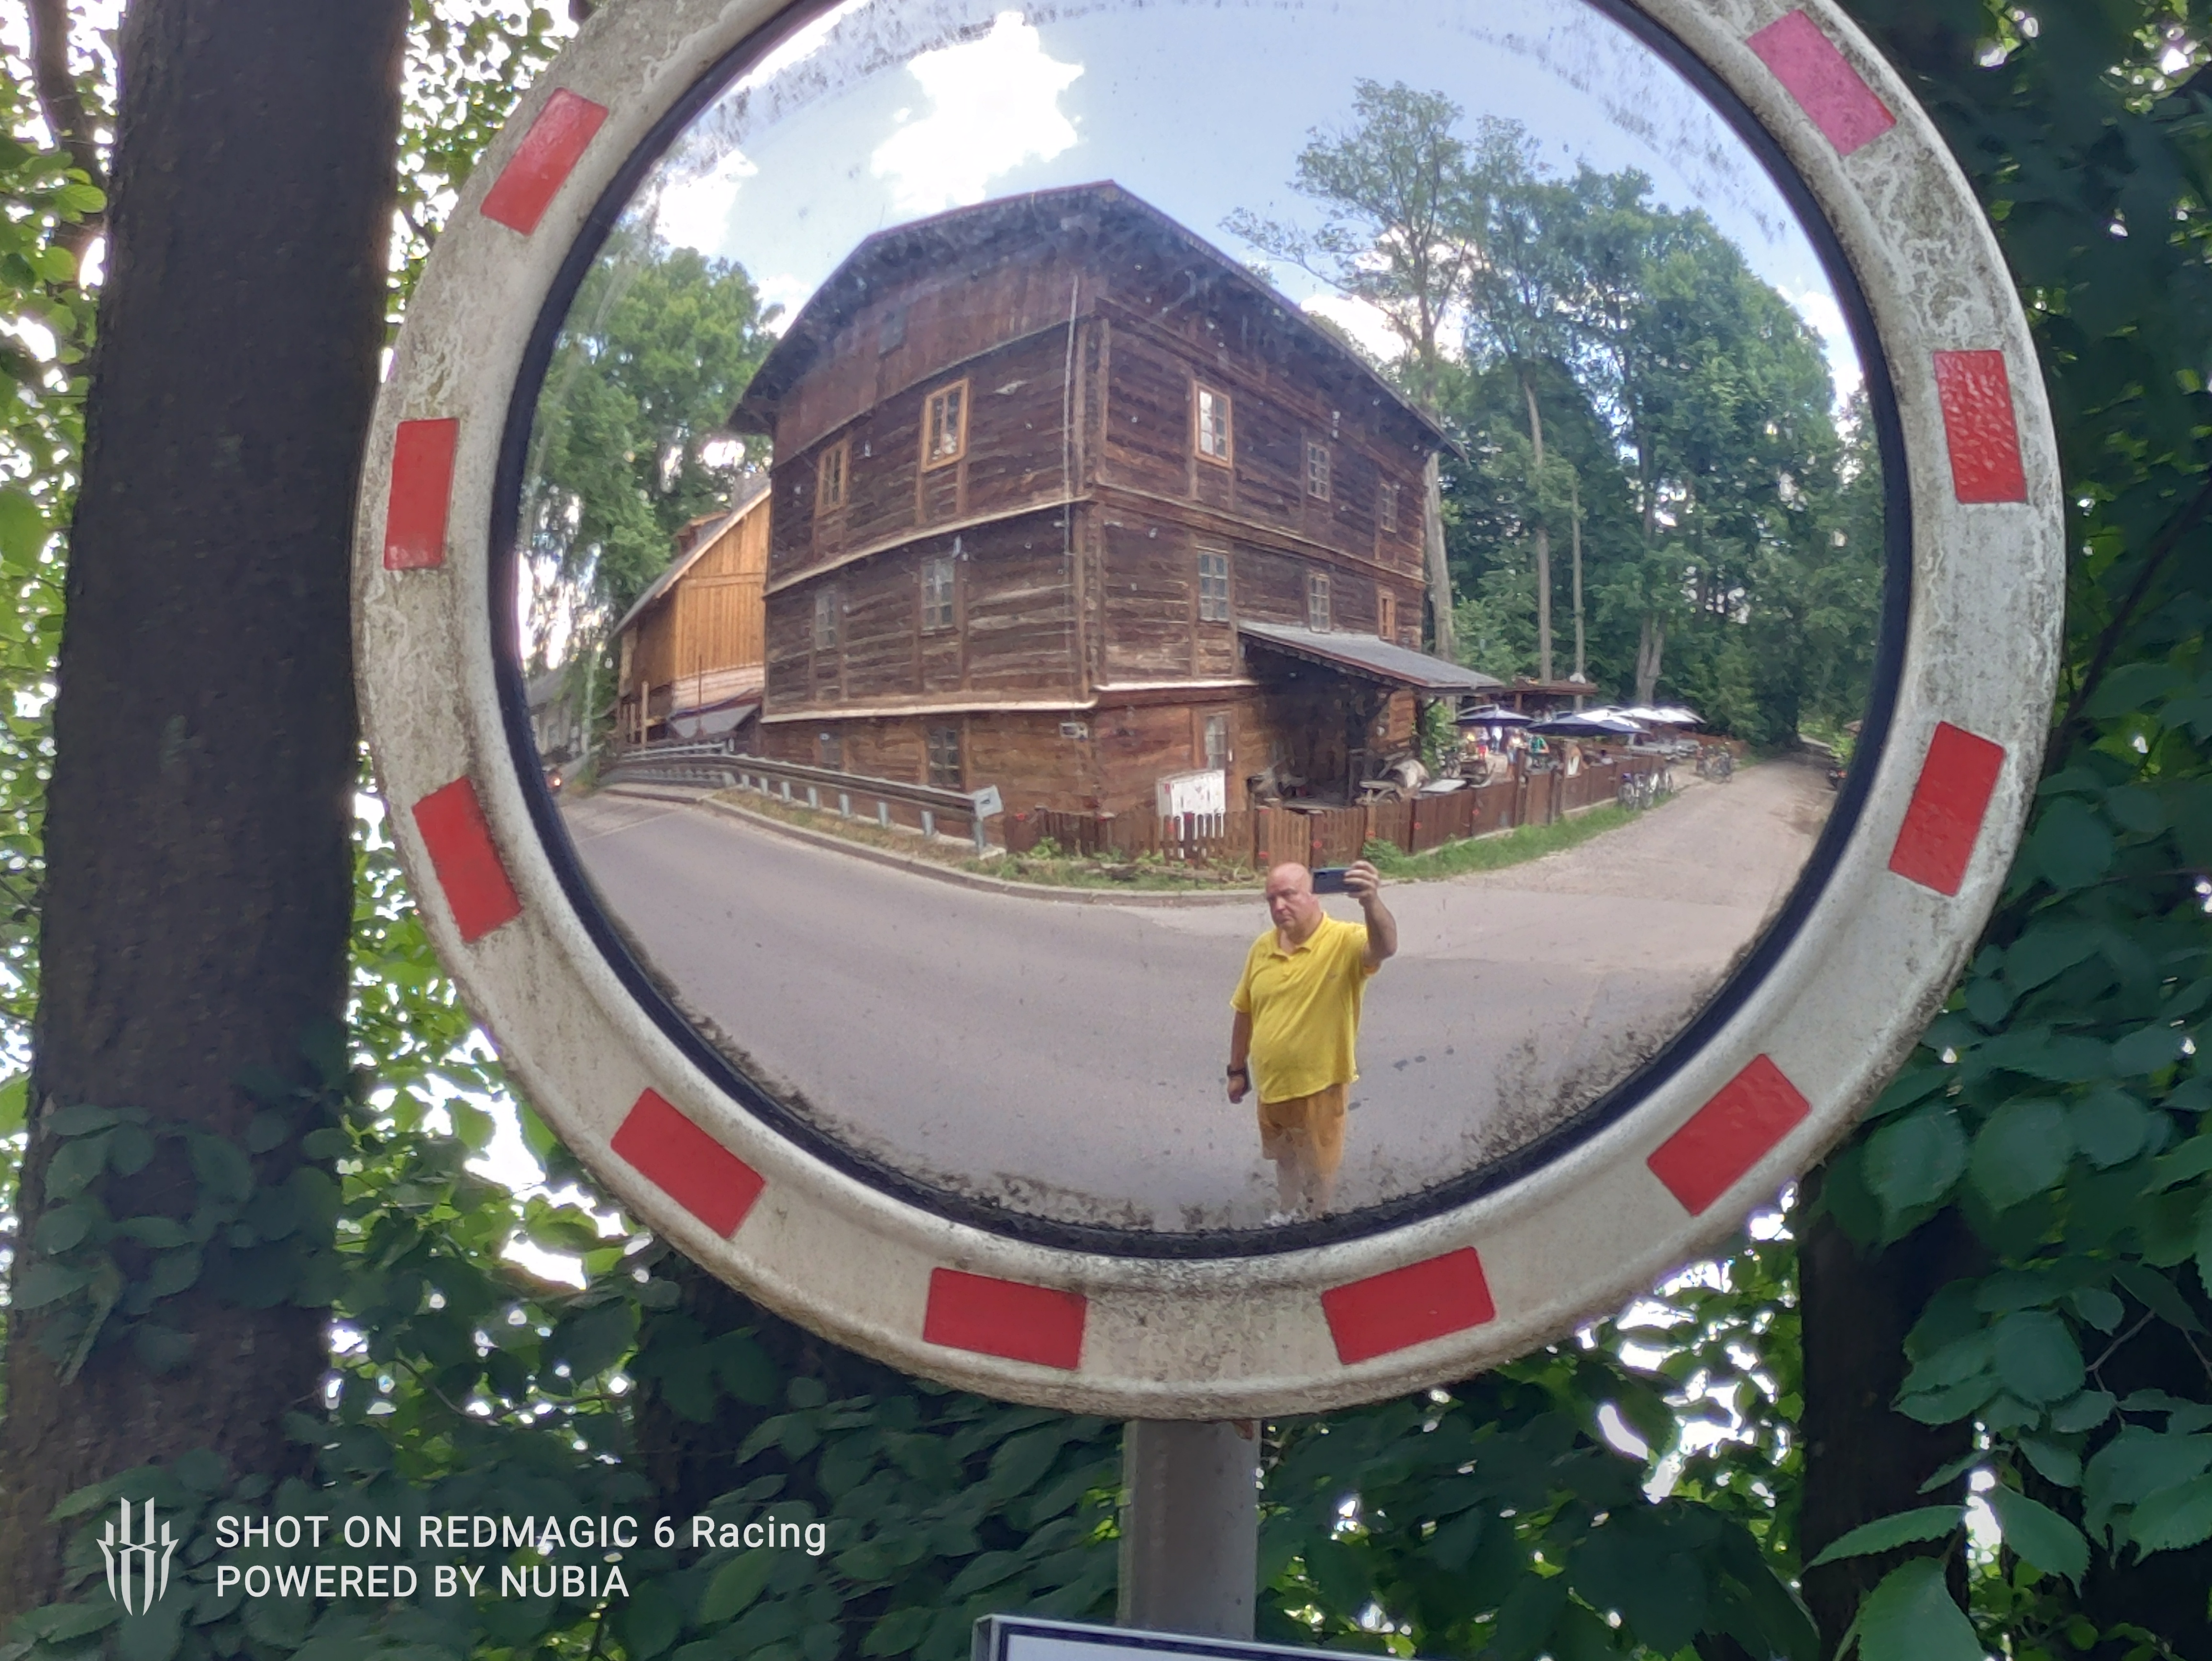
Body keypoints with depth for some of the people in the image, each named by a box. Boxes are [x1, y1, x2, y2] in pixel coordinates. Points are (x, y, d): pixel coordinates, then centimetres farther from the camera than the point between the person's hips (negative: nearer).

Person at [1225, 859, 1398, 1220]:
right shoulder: (1262, 947, -4)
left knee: (1319, 1170, 17)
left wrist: (1371, 902, -65)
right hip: (1271, 1085, 5)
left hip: (1318, 1087, -5)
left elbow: (1385, 947, -45)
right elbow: (1244, 1012, 8)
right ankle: (1285, 1214, 52)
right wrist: (1238, 1070, 14)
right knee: (1284, 1158, 29)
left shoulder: (1344, 942, -21)